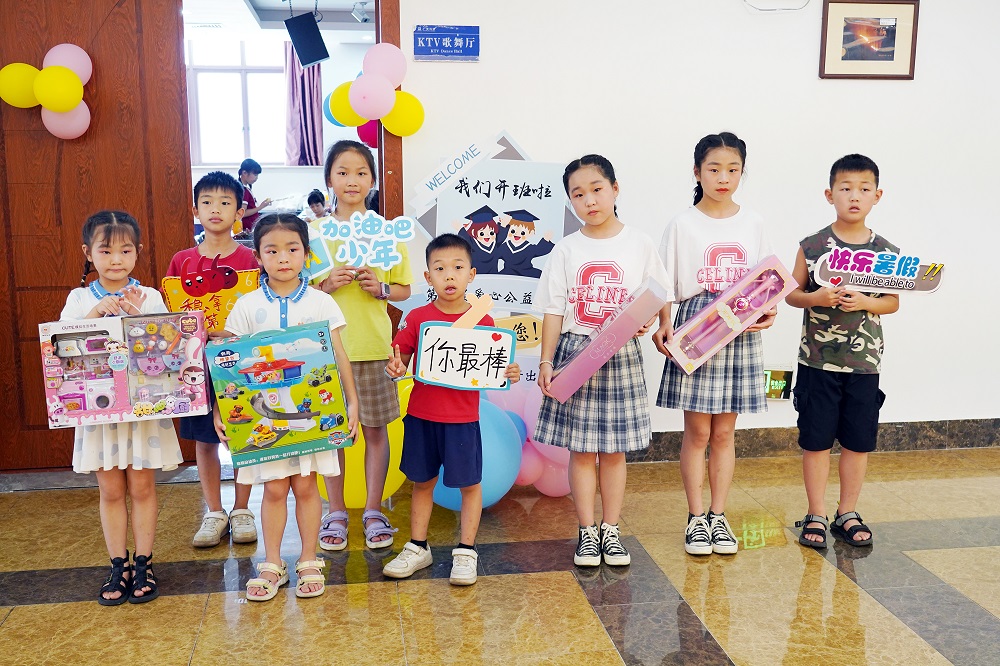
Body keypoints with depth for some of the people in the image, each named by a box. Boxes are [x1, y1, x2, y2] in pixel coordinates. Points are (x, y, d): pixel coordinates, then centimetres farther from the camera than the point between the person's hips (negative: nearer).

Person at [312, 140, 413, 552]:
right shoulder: (314, 231, 2)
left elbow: (404, 289, 8)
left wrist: (381, 288, -12)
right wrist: (326, 285, -13)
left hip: (373, 346, 0)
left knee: (375, 428, 7)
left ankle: (373, 511, 21)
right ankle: (336, 513, 22)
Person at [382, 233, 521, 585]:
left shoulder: (483, 321, -4)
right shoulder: (417, 318, -2)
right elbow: (401, 357, 3)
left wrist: (509, 374, -19)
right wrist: (394, 367, -19)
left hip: (463, 418, -1)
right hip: (421, 415, 2)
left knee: (470, 484, 8)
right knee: (422, 482, 15)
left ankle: (465, 551, 25)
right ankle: (418, 547, 31)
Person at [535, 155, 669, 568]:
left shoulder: (638, 244, 1)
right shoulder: (566, 250, 2)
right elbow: (553, 310, 2)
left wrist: (644, 323, -15)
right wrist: (546, 361, -4)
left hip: (621, 356, 0)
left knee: (614, 449, 8)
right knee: (581, 449, 5)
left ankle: (611, 530, 22)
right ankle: (587, 532, 18)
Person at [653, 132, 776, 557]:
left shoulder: (751, 224, 7)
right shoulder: (683, 225, -1)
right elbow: (665, 286, -2)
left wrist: (768, 311, -9)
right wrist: (662, 327, -16)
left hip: (740, 333, 2)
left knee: (724, 430, 9)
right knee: (697, 430, 3)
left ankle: (719, 516, 21)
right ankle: (696, 518, 16)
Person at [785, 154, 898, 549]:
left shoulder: (885, 252, 2)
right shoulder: (812, 246, -3)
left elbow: (893, 302, 6)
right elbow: (791, 293, 2)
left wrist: (864, 302, -13)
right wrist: (816, 298, -18)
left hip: (865, 362, 2)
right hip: (817, 360, -2)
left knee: (858, 441, 10)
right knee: (816, 440, 4)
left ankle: (847, 514, 26)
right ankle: (816, 516, 18)